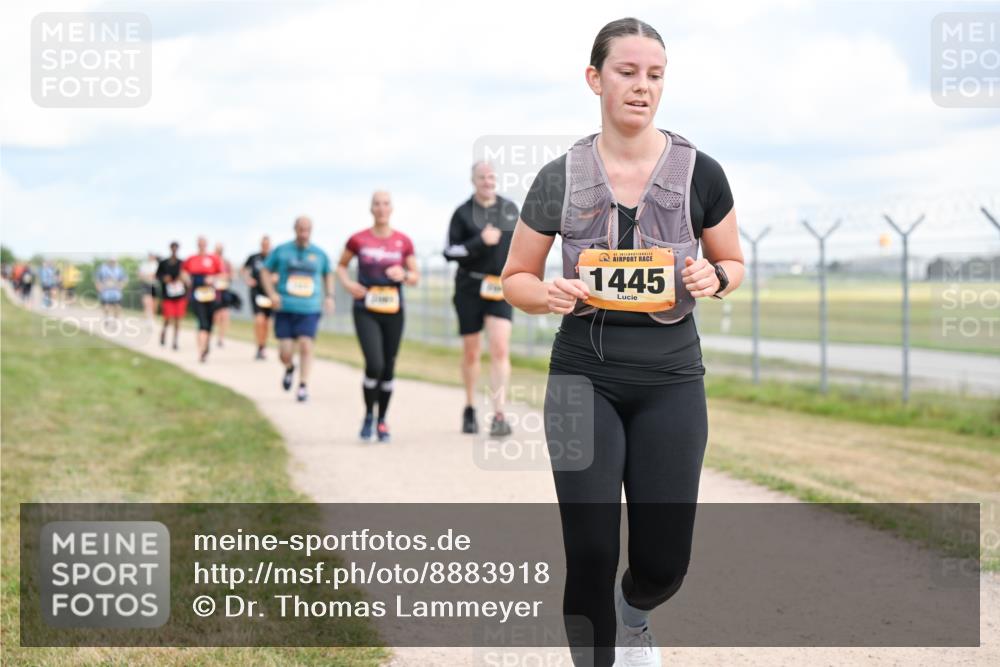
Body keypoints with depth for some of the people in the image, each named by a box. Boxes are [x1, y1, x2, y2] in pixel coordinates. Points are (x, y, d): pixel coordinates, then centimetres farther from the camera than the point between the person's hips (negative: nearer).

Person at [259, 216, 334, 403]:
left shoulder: (319, 254, 8)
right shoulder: (281, 251, 3)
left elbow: (328, 274, 24)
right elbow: (265, 271, 10)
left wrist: (329, 296, 10)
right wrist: (271, 293, -5)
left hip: (310, 309, 1)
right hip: (285, 309, 0)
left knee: (306, 346, -12)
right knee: (285, 352, -3)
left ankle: (303, 386, -4)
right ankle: (289, 369, 31)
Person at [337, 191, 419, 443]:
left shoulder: (403, 242, 3)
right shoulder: (358, 240, -1)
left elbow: (415, 276, 9)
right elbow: (341, 266, 14)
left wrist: (403, 275, -13)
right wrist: (348, 283, -6)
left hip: (393, 312, 2)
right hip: (366, 311, -2)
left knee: (388, 369, 7)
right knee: (374, 365, -16)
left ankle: (382, 421, 24)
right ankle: (368, 416, 7)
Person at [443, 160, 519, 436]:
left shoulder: (510, 208, 9)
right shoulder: (463, 213, 0)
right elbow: (450, 252, -7)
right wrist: (480, 242, -18)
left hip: (501, 289, 1)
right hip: (469, 288, -1)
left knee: (500, 349, -14)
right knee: (471, 353, 9)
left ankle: (499, 416, -17)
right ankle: (469, 409, 29)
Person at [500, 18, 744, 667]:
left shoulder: (699, 172, -3)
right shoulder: (560, 178, -2)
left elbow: (734, 264, 11)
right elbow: (516, 278, 7)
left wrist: (713, 278, -12)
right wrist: (549, 294, -15)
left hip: (671, 377, 1)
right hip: (585, 374, 0)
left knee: (664, 563, 4)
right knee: (591, 555, -7)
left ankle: (632, 613, 40)